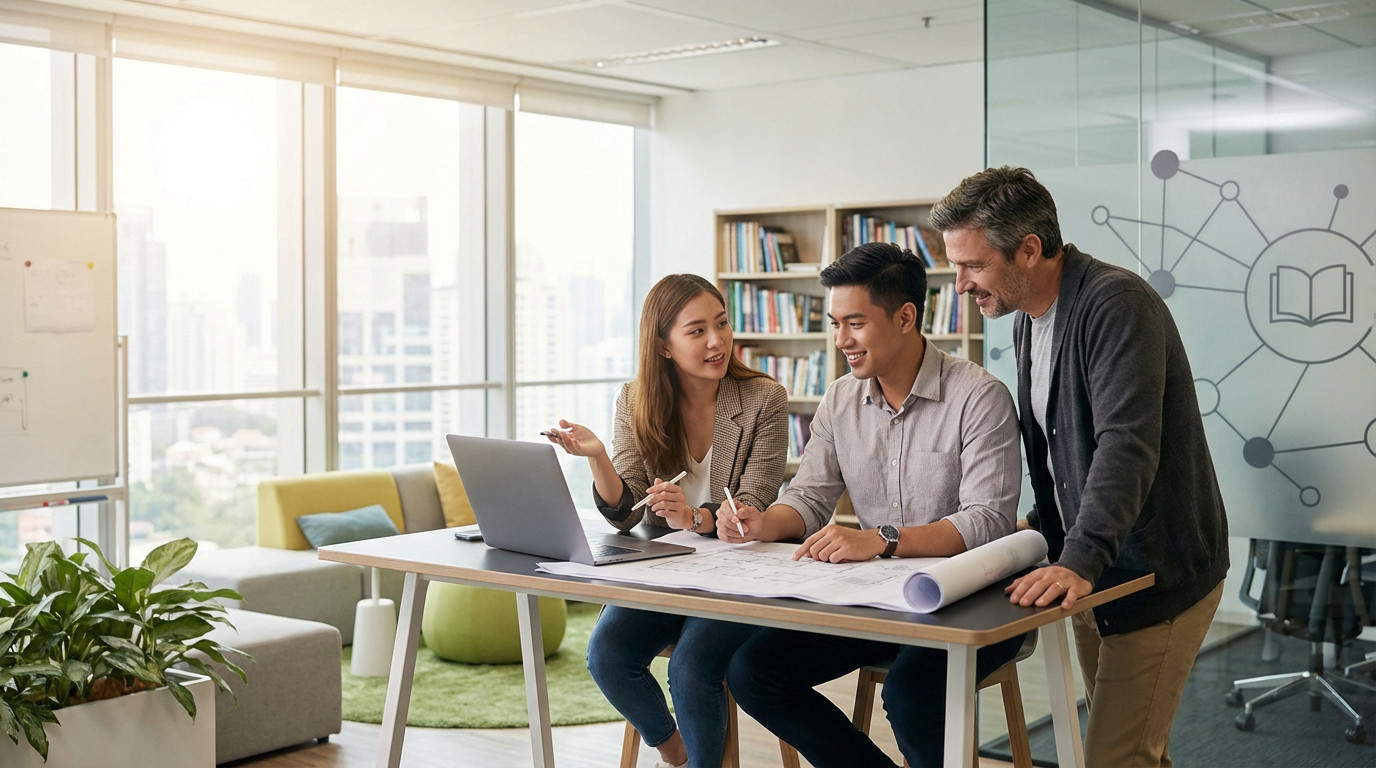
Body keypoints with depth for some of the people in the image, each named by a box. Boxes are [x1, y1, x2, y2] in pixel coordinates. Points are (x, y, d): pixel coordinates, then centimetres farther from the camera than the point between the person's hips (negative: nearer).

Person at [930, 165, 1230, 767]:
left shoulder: (1117, 305, -20)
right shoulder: (1028, 319, 9)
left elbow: (1127, 446, -31)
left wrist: (1080, 560, -39)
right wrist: (1044, 527, 15)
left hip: (1160, 574, -9)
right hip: (1092, 569, 9)